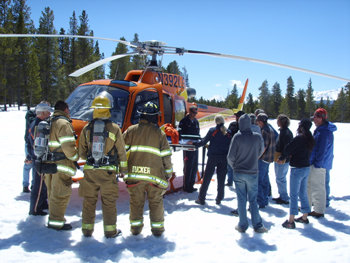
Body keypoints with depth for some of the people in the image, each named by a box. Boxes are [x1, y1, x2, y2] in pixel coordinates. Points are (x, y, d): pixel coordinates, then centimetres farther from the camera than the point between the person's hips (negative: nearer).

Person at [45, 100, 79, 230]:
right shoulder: (64, 123, -15)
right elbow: (68, 146, -22)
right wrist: (76, 157, -6)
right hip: (61, 165, -9)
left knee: (53, 193, 19)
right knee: (61, 194, -1)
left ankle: (54, 217, 30)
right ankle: (56, 221, 5)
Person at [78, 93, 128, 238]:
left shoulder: (86, 129, 1)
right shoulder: (114, 129, -6)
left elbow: (82, 152, 8)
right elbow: (122, 152, -1)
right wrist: (123, 170, 10)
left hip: (90, 170, 2)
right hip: (108, 171, -2)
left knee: (89, 200, 13)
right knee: (109, 201, 8)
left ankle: (87, 229, 23)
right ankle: (110, 230, 15)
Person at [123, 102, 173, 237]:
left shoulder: (131, 130, 4)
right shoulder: (160, 133, 2)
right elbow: (166, 156, 3)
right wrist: (168, 172, 13)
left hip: (134, 174, 1)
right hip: (154, 175, -1)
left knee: (136, 201, 13)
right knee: (156, 202, 12)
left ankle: (135, 226, 19)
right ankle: (157, 228, 18)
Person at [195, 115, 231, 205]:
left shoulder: (212, 130, -6)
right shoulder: (228, 132, 1)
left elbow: (204, 141, -4)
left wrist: (194, 144, 10)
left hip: (213, 157, -2)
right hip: (224, 158, 2)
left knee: (207, 178, 5)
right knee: (221, 179, 12)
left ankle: (201, 199, 9)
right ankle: (219, 199, 18)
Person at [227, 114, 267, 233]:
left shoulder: (237, 137, -13)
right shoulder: (258, 137, -7)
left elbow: (231, 156, -10)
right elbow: (260, 152, 8)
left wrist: (234, 166, 9)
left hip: (239, 173, -1)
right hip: (253, 173, 1)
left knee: (241, 200, 8)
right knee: (253, 200, 12)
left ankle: (242, 226, 15)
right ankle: (258, 225, 14)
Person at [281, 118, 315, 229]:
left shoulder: (299, 138, -19)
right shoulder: (310, 139, 6)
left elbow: (287, 149, -16)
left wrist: (282, 158, 7)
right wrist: (283, 158, 8)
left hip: (297, 169, -8)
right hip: (306, 168, 8)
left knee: (294, 195, -2)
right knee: (303, 193, 18)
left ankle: (291, 221, 2)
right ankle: (304, 217, 27)